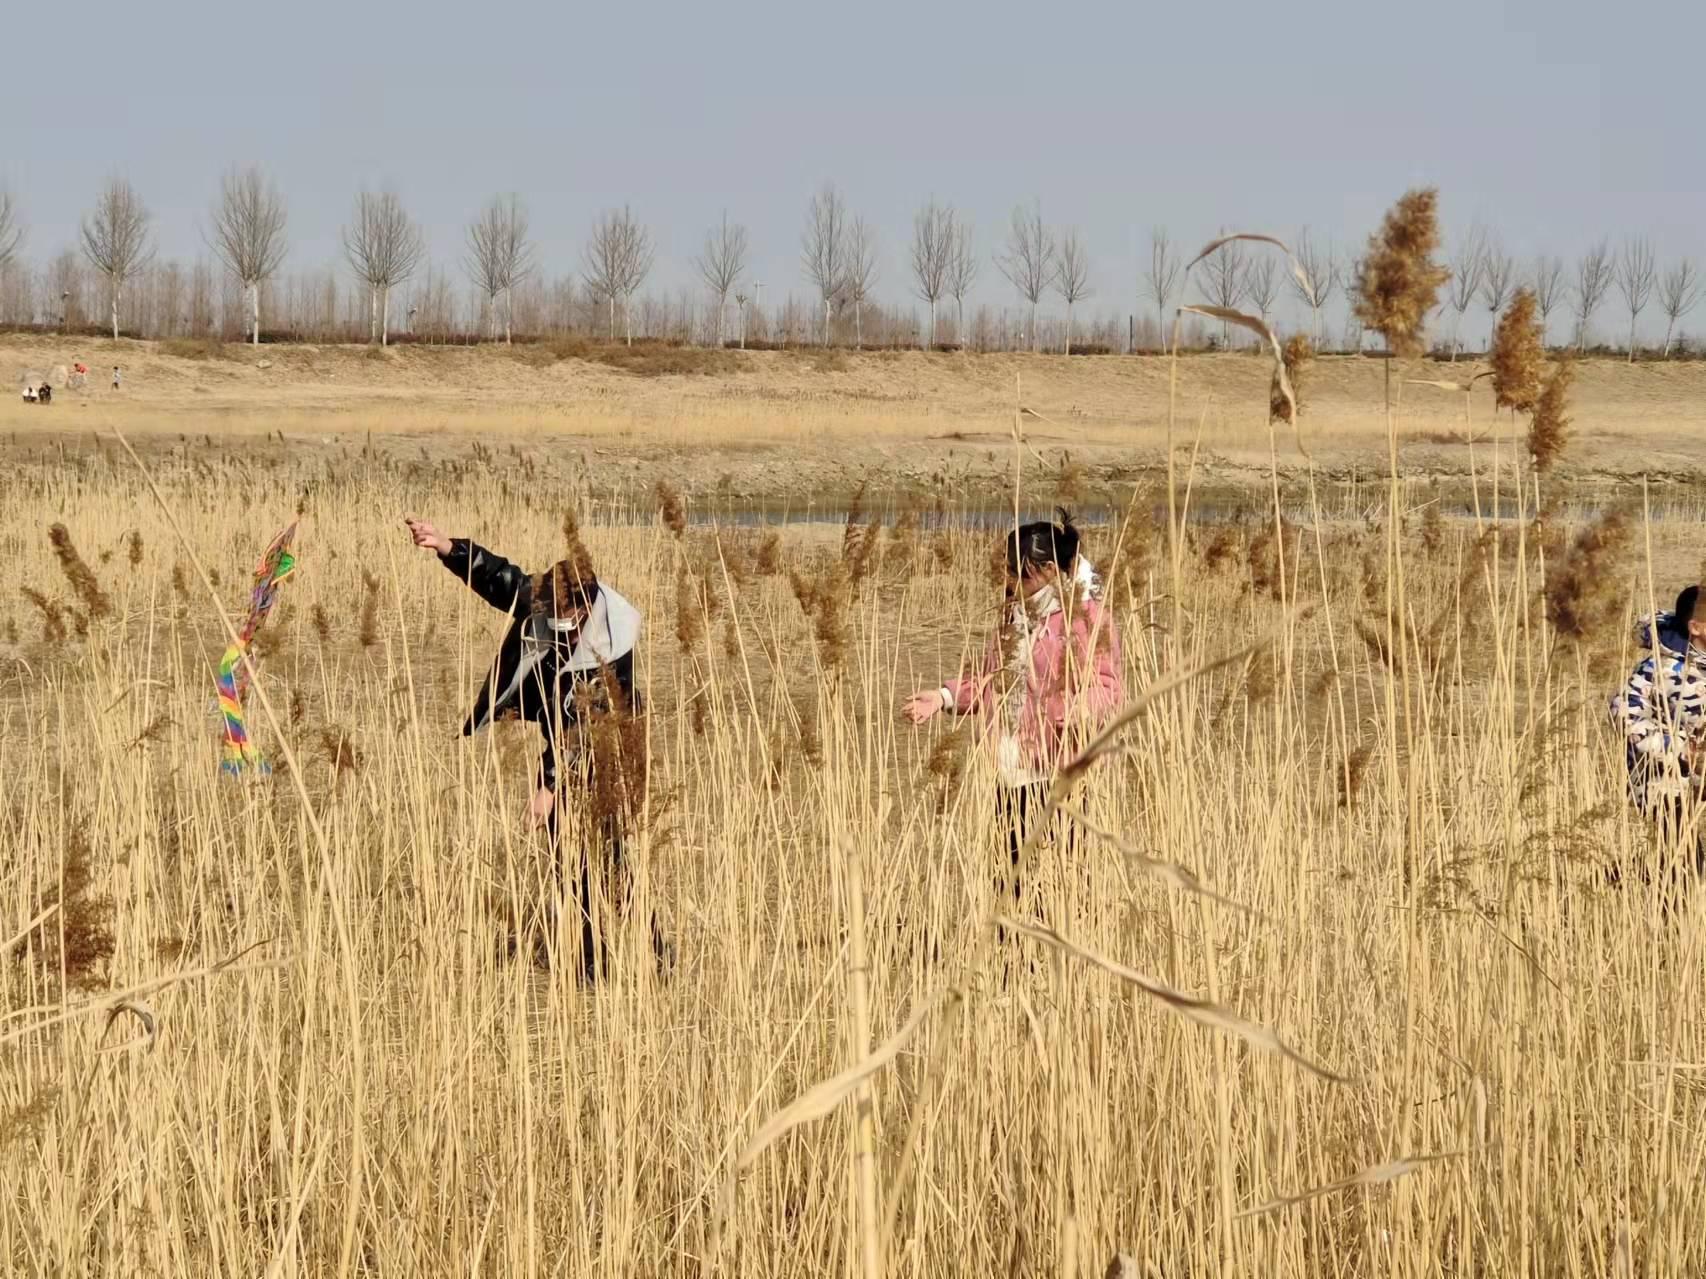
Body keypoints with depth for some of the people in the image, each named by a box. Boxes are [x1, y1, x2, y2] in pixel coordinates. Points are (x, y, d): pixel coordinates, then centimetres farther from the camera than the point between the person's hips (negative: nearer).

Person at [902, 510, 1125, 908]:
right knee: (1015, 870, 7)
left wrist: (1081, 711, -34)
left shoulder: (1087, 618, -6)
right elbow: (988, 680, 27)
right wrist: (945, 697, 12)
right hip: (1012, 772, 8)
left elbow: (1108, 687, -14)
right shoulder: (1014, 615, 18)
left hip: (1060, 774, -7)